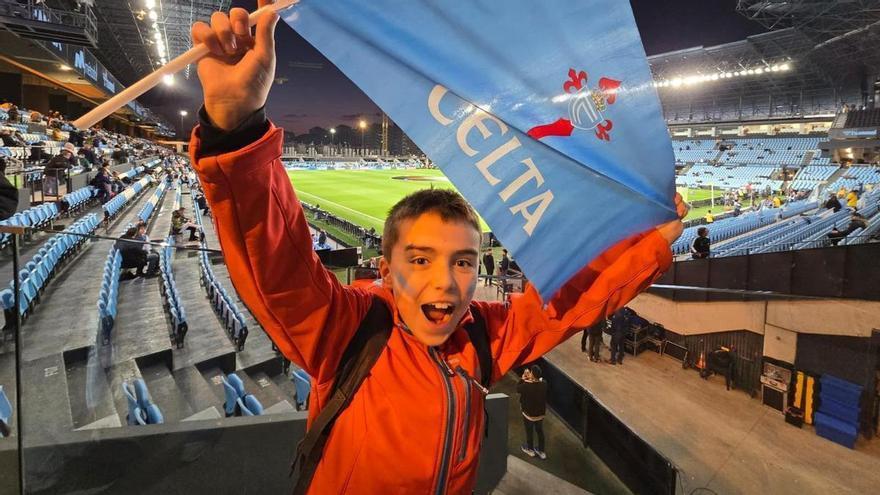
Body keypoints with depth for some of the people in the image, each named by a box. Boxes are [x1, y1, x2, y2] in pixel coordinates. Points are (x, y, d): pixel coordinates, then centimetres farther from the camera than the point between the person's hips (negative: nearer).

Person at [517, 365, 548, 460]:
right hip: (541, 413, 4)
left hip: (529, 413, -4)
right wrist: (530, 379, -4)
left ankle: (530, 449, 42)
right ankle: (541, 451, 39)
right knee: (540, 431, 23)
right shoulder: (544, 383, -17)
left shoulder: (527, 385, -31)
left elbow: (518, 389, -12)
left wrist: (523, 378, -6)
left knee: (529, 432, 20)